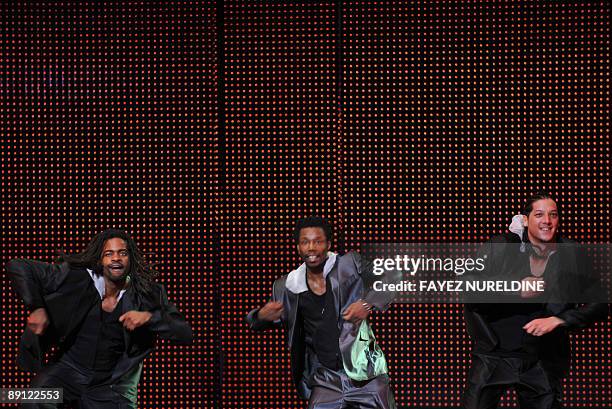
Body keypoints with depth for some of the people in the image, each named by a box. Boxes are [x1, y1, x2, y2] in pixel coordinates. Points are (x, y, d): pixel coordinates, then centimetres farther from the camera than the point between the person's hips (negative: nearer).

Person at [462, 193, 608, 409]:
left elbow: (599, 306, -2)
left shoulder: (574, 255, 0)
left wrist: (556, 320, -16)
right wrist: (514, 290, -20)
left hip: (544, 363, 1)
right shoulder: (499, 247, -4)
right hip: (494, 356, -1)